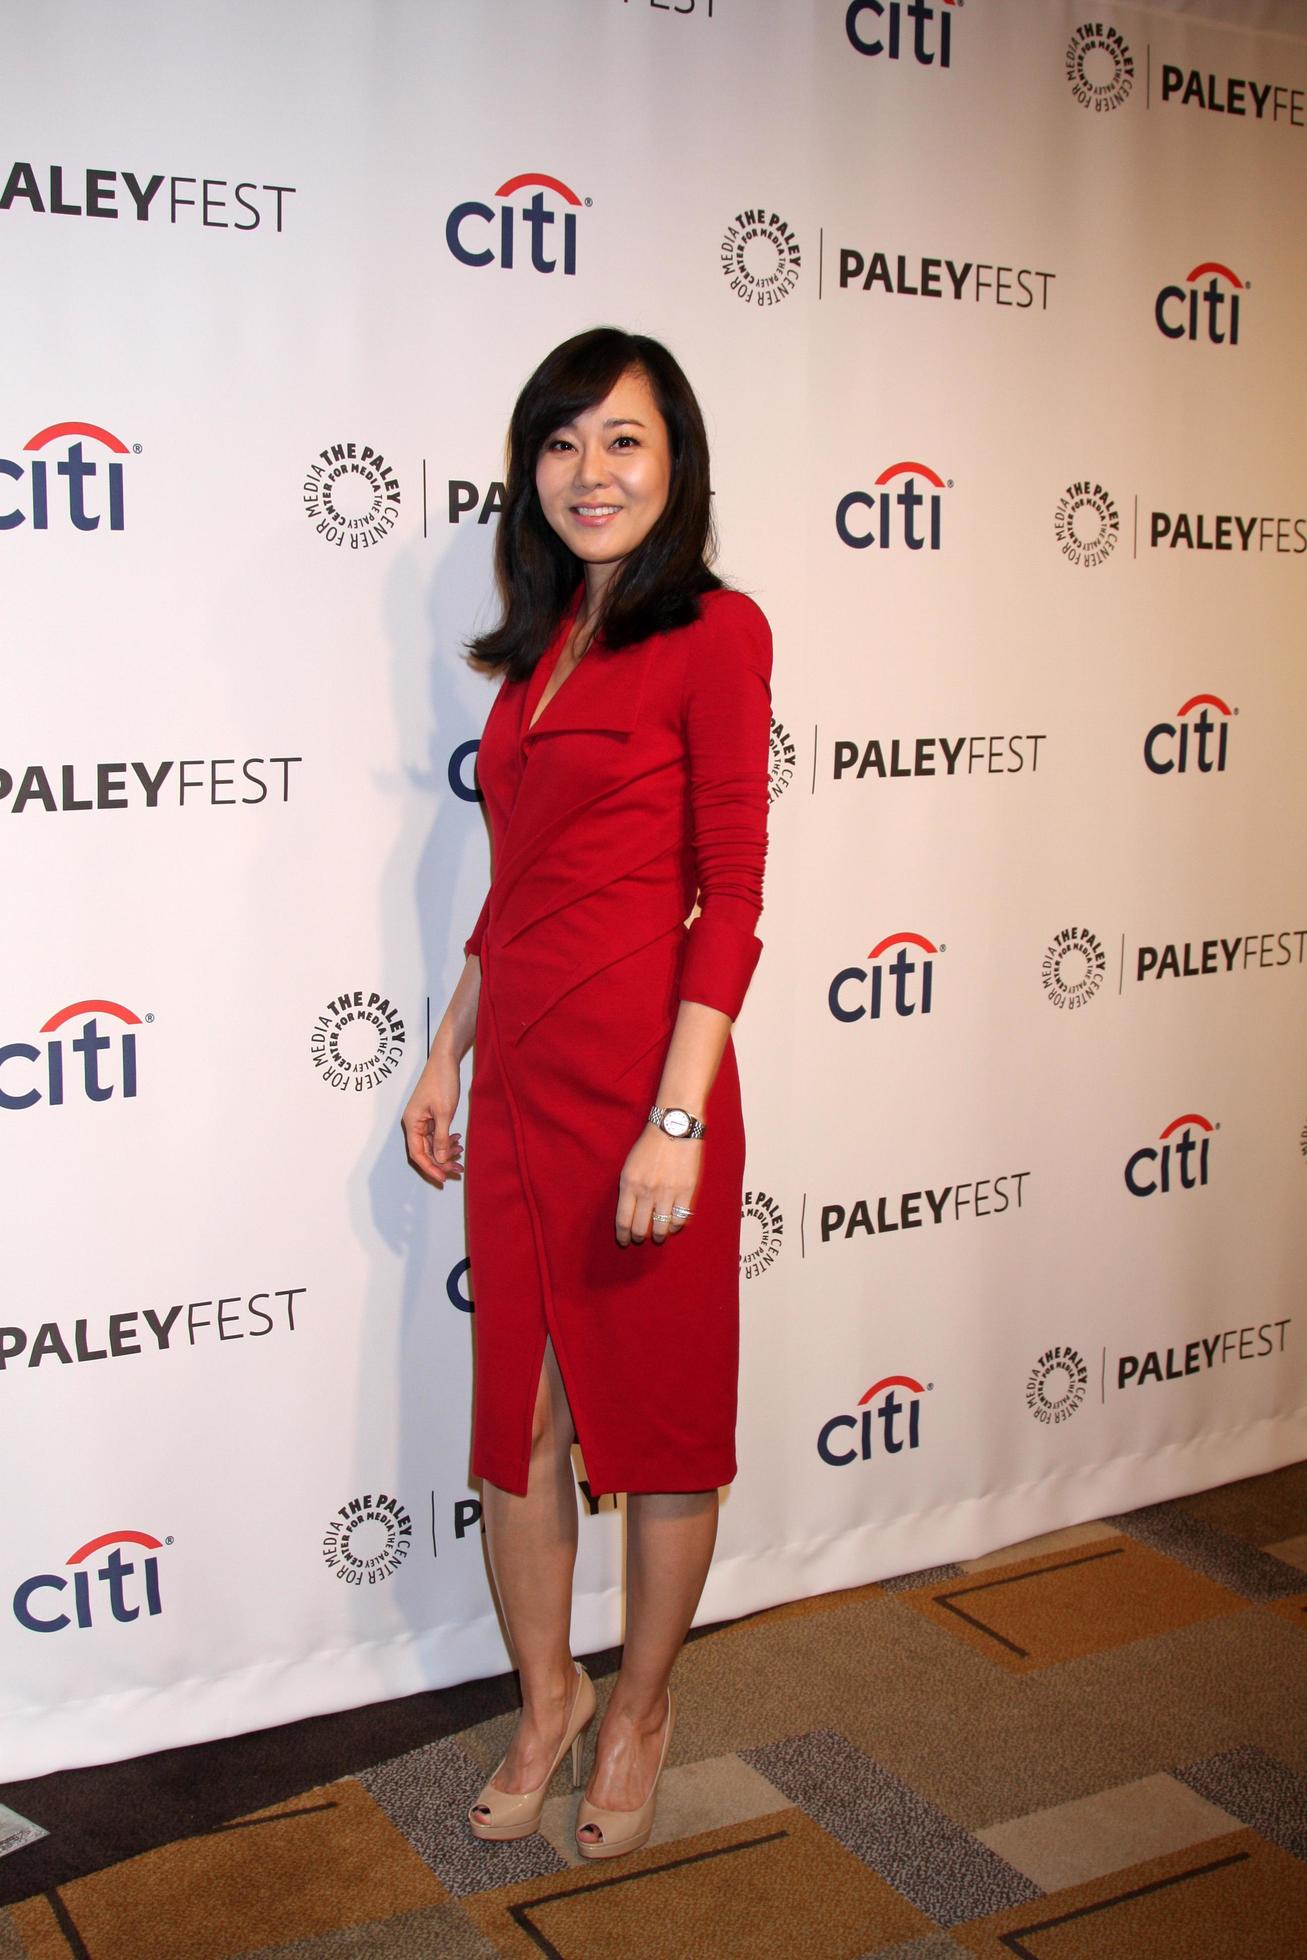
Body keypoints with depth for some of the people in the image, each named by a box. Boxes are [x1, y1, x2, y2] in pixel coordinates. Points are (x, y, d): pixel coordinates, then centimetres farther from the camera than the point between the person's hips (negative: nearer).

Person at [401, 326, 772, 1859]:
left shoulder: (712, 632, -7)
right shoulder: (540, 649, 13)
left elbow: (730, 894, -12)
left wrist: (677, 1118, -17)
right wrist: (444, 1057, 17)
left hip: (643, 1080, -6)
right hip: (517, 1082, 7)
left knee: (661, 1415, 10)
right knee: (515, 1415, 14)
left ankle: (639, 1710, 31)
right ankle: (544, 1703, 34)